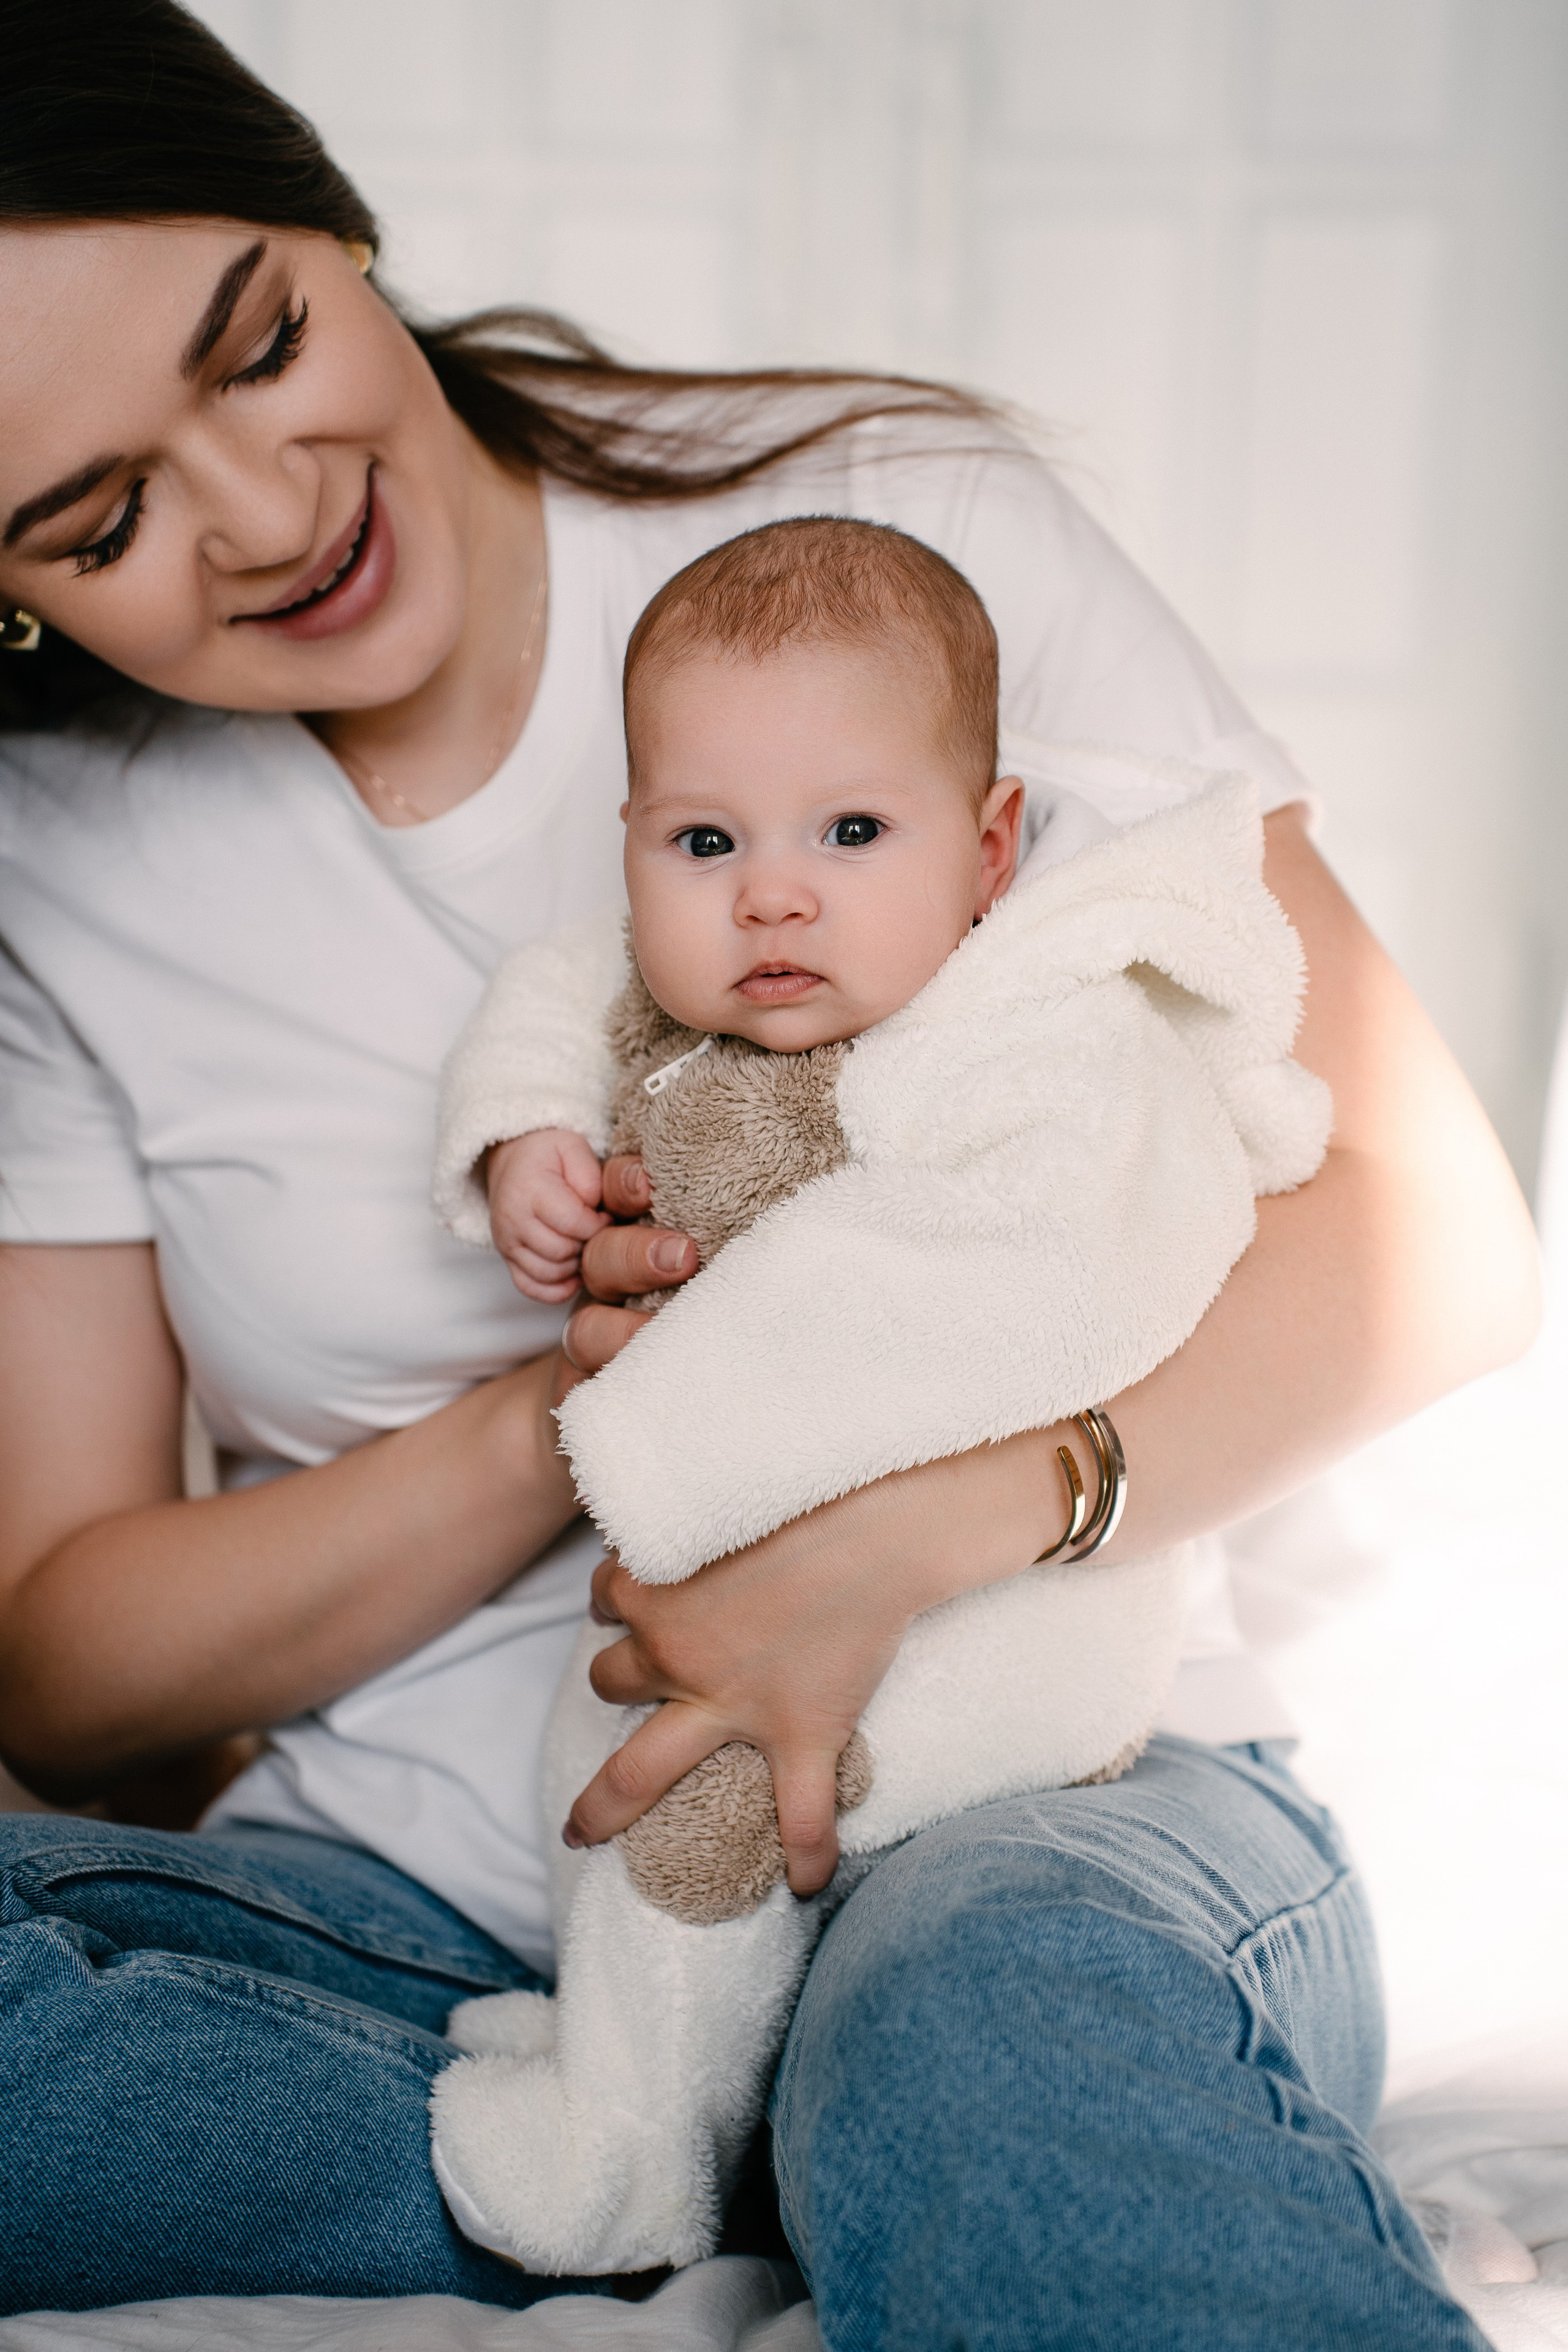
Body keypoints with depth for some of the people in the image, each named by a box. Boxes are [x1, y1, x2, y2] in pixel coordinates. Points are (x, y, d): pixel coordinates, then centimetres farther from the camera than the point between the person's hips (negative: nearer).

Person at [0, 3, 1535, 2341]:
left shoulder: (907, 528, -5)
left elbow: (1433, 1233, -6)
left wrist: (904, 1529, -22)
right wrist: (556, 1429, -15)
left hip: (1032, 1800, -5)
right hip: (407, 1880, 6)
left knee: (989, 2036, -41)